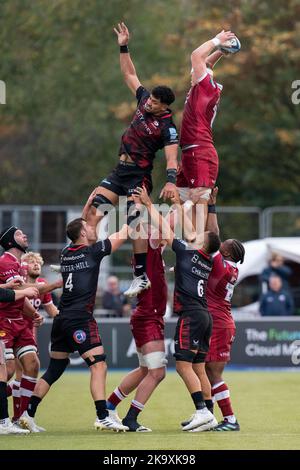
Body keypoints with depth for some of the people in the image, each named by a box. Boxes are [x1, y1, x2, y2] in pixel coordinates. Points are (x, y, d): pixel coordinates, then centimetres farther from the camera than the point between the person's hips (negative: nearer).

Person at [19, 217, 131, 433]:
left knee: (54, 370, 15)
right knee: (99, 365, -10)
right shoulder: (92, 251, -4)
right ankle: (102, 417, -19)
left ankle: (29, 413, 16)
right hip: (80, 319, -8)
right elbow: (121, 237, 5)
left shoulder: (66, 253, 14)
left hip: (62, 319, 8)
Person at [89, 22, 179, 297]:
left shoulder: (167, 127, -18)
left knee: (136, 223, -13)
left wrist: (171, 181, -44)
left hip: (138, 175, -8)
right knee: (94, 208, 2)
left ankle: (141, 276, -10)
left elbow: (171, 156, -29)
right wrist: (124, 47, 11)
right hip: (121, 169, 8)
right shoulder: (144, 100, 4)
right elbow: (130, 74, 16)